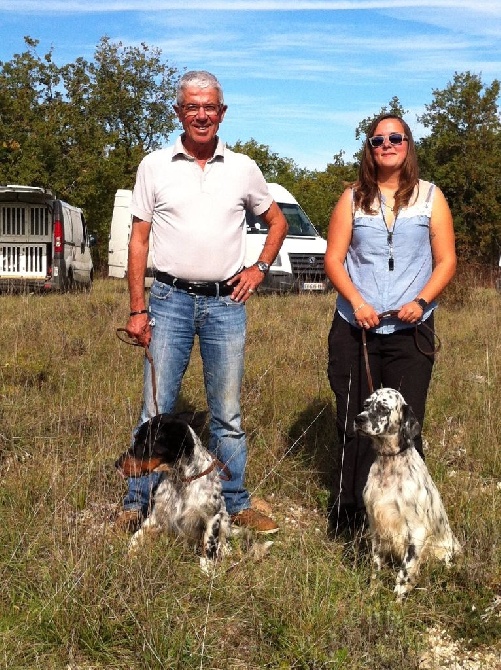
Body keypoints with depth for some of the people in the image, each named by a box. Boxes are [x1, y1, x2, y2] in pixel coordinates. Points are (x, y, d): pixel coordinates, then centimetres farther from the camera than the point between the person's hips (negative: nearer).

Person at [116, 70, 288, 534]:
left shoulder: (243, 169, 7)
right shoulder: (155, 166, 4)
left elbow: (277, 221, 21)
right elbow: (138, 239, 3)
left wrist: (260, 269, 6)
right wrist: (137, 309, -3)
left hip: (226, 304, 1)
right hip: (170, 299, -1)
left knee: (228, 414, 8)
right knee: (156, 409, 1)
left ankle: (236, 504, 20)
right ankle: (137, 505, 13)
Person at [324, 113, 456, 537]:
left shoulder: (431, 197, 7)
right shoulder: (353, 199, 8)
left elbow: (446, 261, 4)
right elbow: (334, 258, 4)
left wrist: (421, 301, -13)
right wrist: (357, 302, -13)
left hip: (411, 332, -1)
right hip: (355, 329, 1)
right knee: (353, 425, 4)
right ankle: (348, 521, 15)